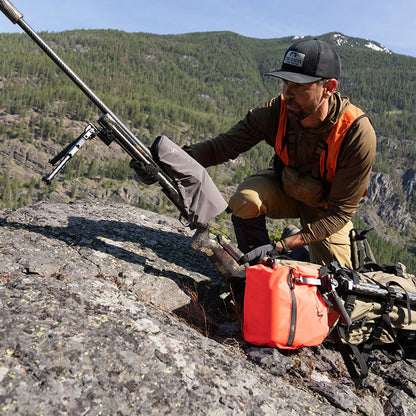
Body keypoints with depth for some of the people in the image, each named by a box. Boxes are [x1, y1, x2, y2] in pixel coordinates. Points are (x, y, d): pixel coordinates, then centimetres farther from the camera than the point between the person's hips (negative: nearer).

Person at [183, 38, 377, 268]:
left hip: (325, 205, -1)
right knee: (245, 199, -31)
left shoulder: (358, 135, -32)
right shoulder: (275, 112, -26)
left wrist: (282, 245, -37)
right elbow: (224, 145, -24)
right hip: (284, 186, 1)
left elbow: (339, 212, -29)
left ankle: (351, 241, 29)